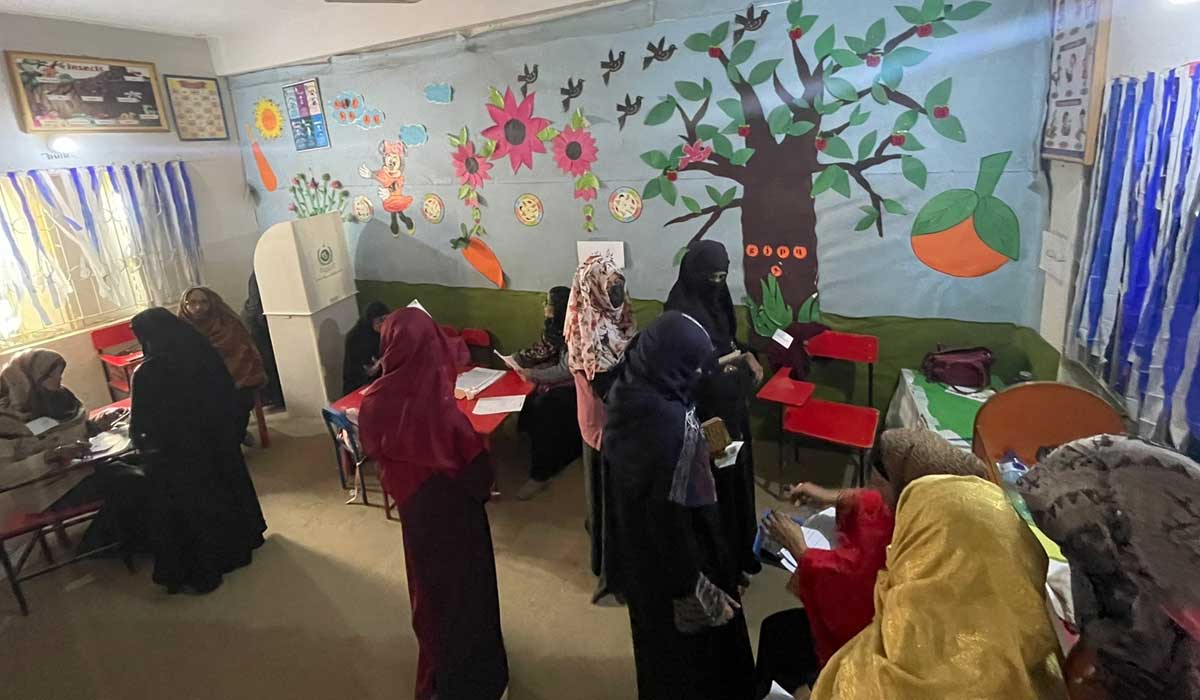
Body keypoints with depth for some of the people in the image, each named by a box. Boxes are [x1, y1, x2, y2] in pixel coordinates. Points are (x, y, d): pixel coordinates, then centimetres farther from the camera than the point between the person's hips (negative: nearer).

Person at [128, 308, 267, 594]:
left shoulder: (147, 373, -19)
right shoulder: (203, 354, -6)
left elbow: (141, 425, -14)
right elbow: (229, 394, 2)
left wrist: (140, 440, 7)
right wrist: (233, 430, 14)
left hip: (177, 453, -5)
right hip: (219, 440, 5)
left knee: (190, 507, 9)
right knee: (225, 486, 22)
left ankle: (202, 572, 21)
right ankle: (239, 541, 40)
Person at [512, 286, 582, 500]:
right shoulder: (556, 325, 5)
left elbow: (567, 370, -25)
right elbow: (543, 348, 14)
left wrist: (533, 375, -19)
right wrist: (517, 359, 0)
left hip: (576, 384, -9)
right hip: (563, 377, 9)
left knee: (543, 406, -27)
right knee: (532, 401, -12)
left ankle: (540, 476, -16)